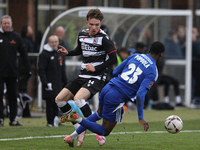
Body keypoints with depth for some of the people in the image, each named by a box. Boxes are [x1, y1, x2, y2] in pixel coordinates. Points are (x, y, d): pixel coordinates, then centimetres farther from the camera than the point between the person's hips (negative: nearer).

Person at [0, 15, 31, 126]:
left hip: (12, 72, 2)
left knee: (13, 96, 6)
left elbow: (24, 53, 10)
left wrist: (28, 68, 4)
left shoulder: (16, 37, 7)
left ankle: (13, 119, 10)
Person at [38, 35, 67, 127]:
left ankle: (55, 120, 12)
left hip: (59, 84, 6)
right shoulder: (44, 55, -5)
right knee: (50, 103, -8)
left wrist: (65, 83, 19)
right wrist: (45, 83, -18)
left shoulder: (60, 54, 16)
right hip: (50, 84, -6)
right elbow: (41, 70, -10)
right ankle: (50, 122, -4)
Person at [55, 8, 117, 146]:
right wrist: (67, 53, 10)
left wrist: (96, 68, -20)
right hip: (83, 77, 8)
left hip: (97, 78, -8)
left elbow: (113, 59, -14)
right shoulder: (82, 35, 8)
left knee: (78, 99, -30)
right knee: (60, 99, 2)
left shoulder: (104, 38, -13)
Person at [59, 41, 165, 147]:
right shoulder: (152, 73, -7)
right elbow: (140, 95, -17)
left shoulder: (135, 56, 11)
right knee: (105, 132, 9)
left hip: (107, 87, 7)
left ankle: (73, 136, 28)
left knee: (100, 113, 38)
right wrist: (140, 118, -15)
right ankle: (78, 119, -13)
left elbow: (115, 72, 14)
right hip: (117, 98, -7)